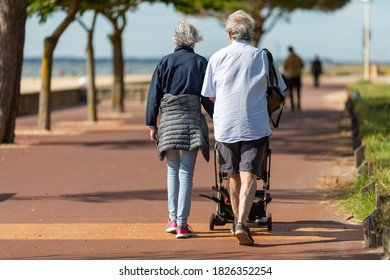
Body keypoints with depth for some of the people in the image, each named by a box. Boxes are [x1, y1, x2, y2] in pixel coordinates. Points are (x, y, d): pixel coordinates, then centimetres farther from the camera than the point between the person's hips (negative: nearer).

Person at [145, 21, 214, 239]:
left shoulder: (165, 62, 5)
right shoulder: (201, 63, 1)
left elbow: (154, 95, 4)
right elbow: (207, 97, -1)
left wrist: (152, 124, 8)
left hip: (168, 120, 2)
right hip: (191, 119, -2)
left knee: (173, 171, 15)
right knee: (186, 173, -1)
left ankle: (173, 219, 9)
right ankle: (182, 223, -4)